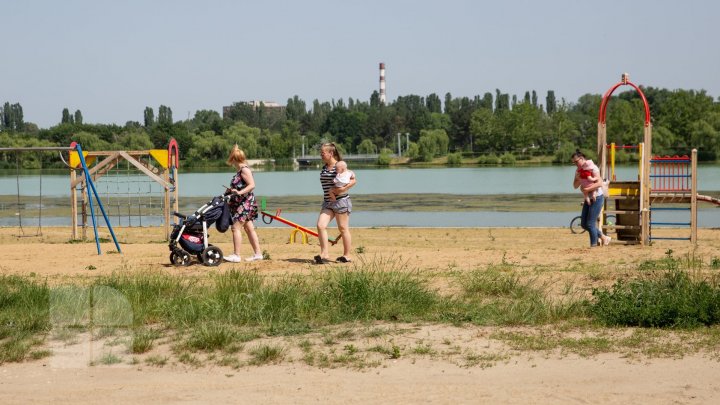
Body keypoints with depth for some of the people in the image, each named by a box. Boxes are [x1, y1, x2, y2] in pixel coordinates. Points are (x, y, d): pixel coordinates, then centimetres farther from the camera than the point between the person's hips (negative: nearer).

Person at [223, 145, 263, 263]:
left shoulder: (244, 170, -14)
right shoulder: (240, 171, 14)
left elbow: (252, 185, -23)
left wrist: (239, 192, -31)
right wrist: (232, 191, 24)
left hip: (245, 204, -10)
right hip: (241, 204, 10)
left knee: (236, 227, -12)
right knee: (249, 228, 11)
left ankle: (236, 255, -12)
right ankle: (258, 253, 14)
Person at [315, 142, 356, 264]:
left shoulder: (340, 166, -10)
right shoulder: (324, 168, 11)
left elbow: (353, 180, -12)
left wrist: (343, 189, -22)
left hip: (341, 200, -7)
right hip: (327, 202, 7)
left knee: (343, 229, 2)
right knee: (321, 226, -9)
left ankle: (346, 255, 13)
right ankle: (325, 254, -8)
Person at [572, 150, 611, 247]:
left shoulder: (592, 168, -14)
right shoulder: (579, 170, 8)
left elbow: (599, 183, -21)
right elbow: (575, 186, 8)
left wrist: (587, 189, -22)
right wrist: (577, 178, -11)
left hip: (597, 198, -8)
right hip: (588, 199, 8)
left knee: (590, 224, -9)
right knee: (584, 224, 8)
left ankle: (594, 245, 3)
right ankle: (603, 237, 22)